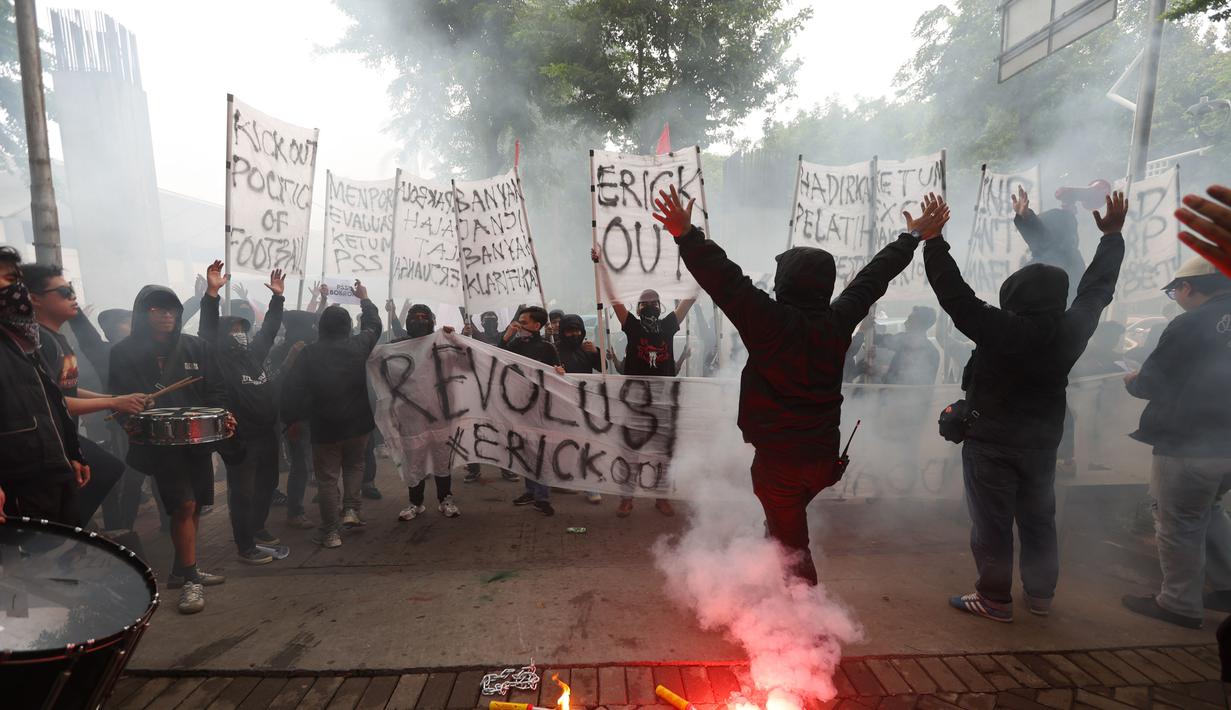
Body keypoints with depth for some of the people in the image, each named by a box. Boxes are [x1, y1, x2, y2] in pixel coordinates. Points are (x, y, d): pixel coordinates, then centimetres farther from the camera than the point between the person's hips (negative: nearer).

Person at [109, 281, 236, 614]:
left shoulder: (195, 346, 6)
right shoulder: (124, 353, -2)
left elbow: (214, 389, 6)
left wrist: (222, 415, -11)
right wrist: (132, 421, -20)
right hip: (160, 442, -4)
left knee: (195, 506, 11)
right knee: (184, 505, -10)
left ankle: (182, 570, 27)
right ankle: (190, 579, 1)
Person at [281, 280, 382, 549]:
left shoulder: (309, 353, -9)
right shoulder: (359, 345, -4)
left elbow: (292, 390, -11)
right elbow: (374, 326, 16)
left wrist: (292, 419, -1)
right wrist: (364, 299, 29)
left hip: (324, 427, -2)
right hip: (358, 423, 2)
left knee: (327, 479, 8)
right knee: (354, 465, 25)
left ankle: (331, 533, 13)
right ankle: (351, 509, 12)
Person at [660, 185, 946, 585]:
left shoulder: (771, 322, -19)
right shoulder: (838, 322, -2)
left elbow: (726, 281, -25)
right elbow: (875, 276, 11)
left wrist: (687, 235, -24)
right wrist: (914, 237, 25)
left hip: (779, 462, -6)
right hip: (823, 458, 6)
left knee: (793, 549, 8)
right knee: (783, 531, 29)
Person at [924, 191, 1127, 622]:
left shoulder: (1000, 329, -22)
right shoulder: (1072, 330, -5)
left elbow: (955, 293, -23)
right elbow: (1097, 288, 10)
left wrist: (931, 239, -21)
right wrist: (1112, 235, 23)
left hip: (991, 441, -6)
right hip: (1042, 442, 6)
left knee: (992, 522, 3)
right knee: (1038, 519, 18)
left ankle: (995, 598, 11)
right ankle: (1040, 594, 32)